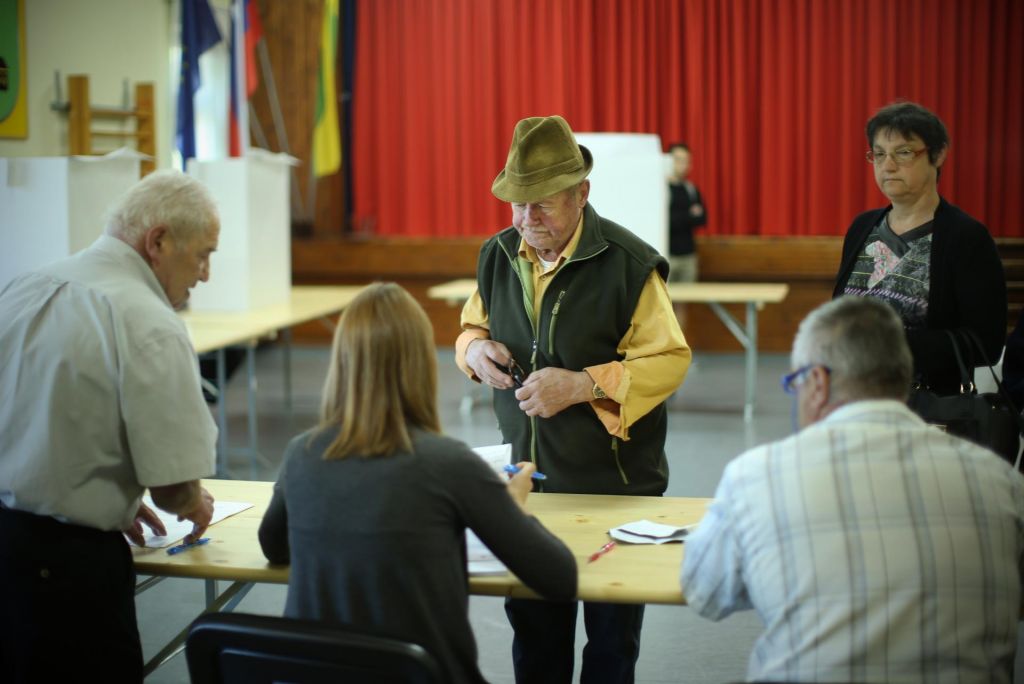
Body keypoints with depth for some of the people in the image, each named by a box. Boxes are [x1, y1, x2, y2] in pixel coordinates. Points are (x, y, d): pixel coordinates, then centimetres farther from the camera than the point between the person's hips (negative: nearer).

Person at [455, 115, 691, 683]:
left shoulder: (629, 264, -15)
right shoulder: (497, 255, 3)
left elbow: (668, 360, -15)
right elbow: (471, 326, 18)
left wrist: (583, 385, -26)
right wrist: (476, 347, -7)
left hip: (613, 483, -4)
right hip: (525, 474, 5)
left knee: (611, 634, 8)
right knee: (532, 624, 14)